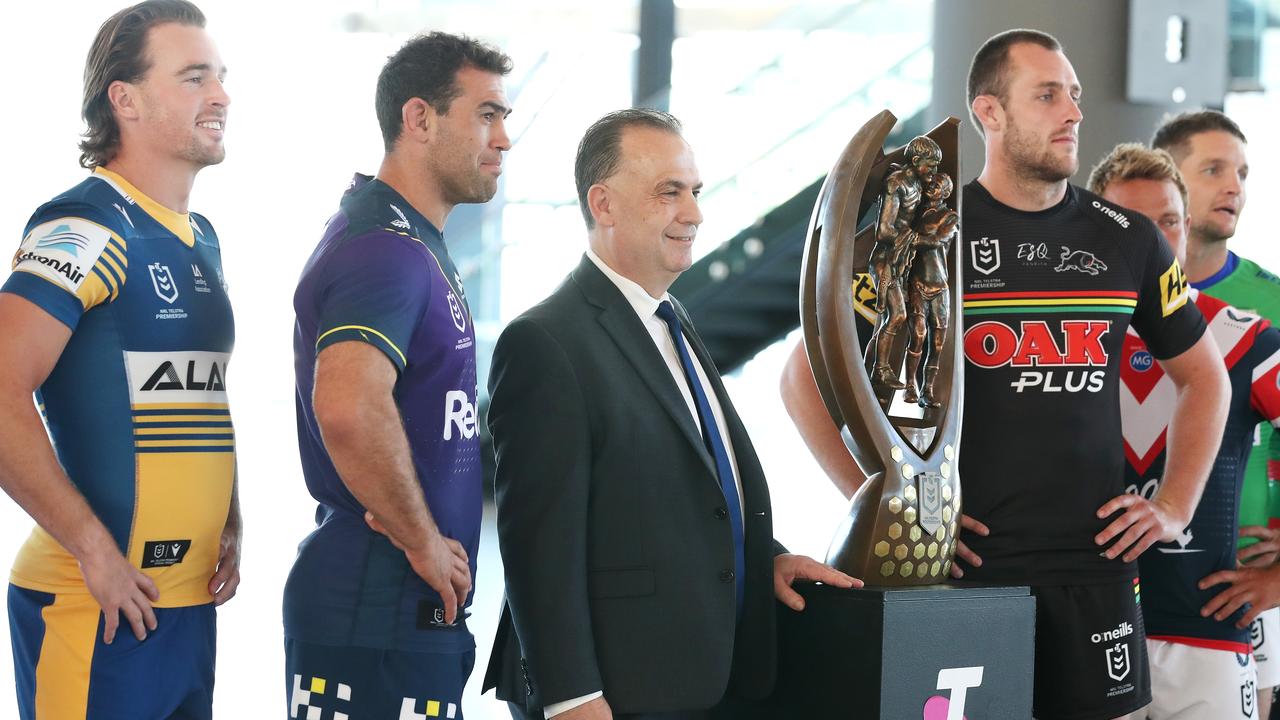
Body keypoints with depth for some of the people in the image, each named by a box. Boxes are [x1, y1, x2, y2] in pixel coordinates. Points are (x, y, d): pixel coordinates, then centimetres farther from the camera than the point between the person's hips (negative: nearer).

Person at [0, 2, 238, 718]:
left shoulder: (202, 240, 16)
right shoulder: (84, 229, -12)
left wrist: (230, 525, 12)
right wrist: (95, 549, -20)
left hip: (192, 600, 9)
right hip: (98, 605, -9)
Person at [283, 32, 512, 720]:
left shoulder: (417, 245, 17)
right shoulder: (386, 249, -17)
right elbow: (349, 408, -34)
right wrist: (424, 541, -21)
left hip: (420, 607, 10)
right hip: (376, 611, -10)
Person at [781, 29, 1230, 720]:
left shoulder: (1127, 240, 8)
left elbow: (1202, 376, 21)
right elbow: (806, 378, 0)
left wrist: (1175, 507, 10)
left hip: (1096, 569, 3)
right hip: (966, 566, -3)